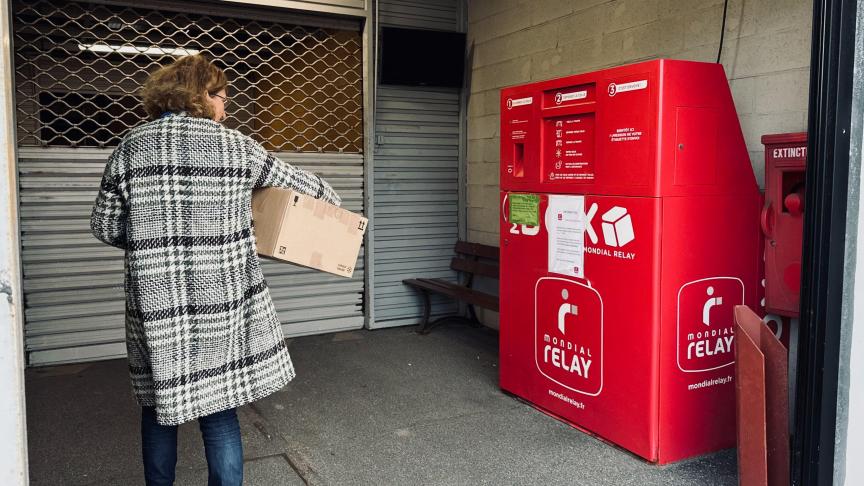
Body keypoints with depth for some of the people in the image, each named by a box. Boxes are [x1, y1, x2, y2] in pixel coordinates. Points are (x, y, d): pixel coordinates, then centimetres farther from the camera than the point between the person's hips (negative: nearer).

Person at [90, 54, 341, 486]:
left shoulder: (130, 148, 2)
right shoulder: (235, 145, -2)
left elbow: (105, 226, 6)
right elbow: (297, 181, 10)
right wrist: (332, 202, 28)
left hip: (154, 302, 2)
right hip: (221, 302, -1)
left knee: (158, 405, 17)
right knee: (220, 409, 9)